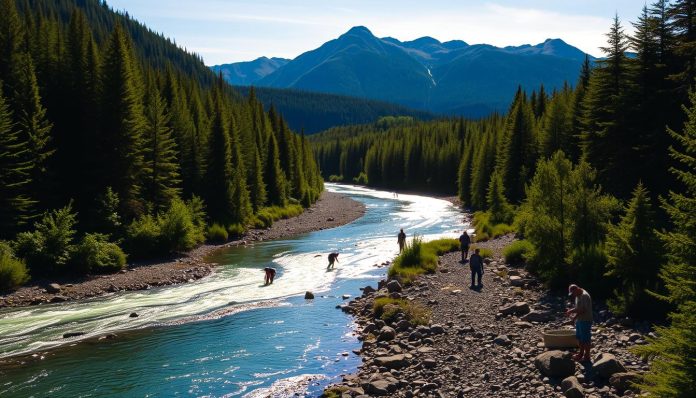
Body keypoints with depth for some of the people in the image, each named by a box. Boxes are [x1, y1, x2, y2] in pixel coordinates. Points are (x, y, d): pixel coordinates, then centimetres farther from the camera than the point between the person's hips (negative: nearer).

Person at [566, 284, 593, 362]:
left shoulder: (584, 296, -21)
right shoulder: (578, 296, 10)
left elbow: (583, 310, -25)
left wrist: (572, 311, -18)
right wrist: (572, 311, -1)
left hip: (585, 321, -10)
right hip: (579, 320, 10)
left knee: (586, 339, 0)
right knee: (580, 338, 19)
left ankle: (587, 356, 9)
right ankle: (581, 354, 31)